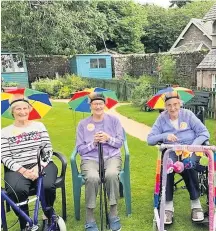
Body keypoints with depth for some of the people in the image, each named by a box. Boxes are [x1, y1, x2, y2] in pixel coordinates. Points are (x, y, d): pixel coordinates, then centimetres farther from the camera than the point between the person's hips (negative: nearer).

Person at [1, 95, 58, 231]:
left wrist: (39, 166, -12)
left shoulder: (39, 126, 10)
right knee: (17, 191, -33)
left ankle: (48, 217, 2)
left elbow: (48, 150, 5)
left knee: (48, 186, -30)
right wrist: (23, 171, -15)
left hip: (42, 165, 1)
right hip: (17, 169, -1)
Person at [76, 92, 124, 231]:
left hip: (112, 157, 0)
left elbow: (120, 142, 4)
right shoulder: (83, 124, 7)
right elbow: (80, 149, 5)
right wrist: (93, 143, -12)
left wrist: (108, 138, -15)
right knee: (92, 178, -34)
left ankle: (114, 213, -15)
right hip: (90, 159, 0)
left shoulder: (114, 120, 8)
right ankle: (90, 218, -16)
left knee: (112, 174, -35)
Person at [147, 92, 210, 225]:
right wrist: (165, 136, -19)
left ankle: (196, 203, -15)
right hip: (171, 151, 1)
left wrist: (192, 146, -18)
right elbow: (150, 139, -1)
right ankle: (168, 205, -22)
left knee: (188, 166, -34)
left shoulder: (188, 114, 3)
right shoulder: (162, 118, 5)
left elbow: (204, 133, -3)